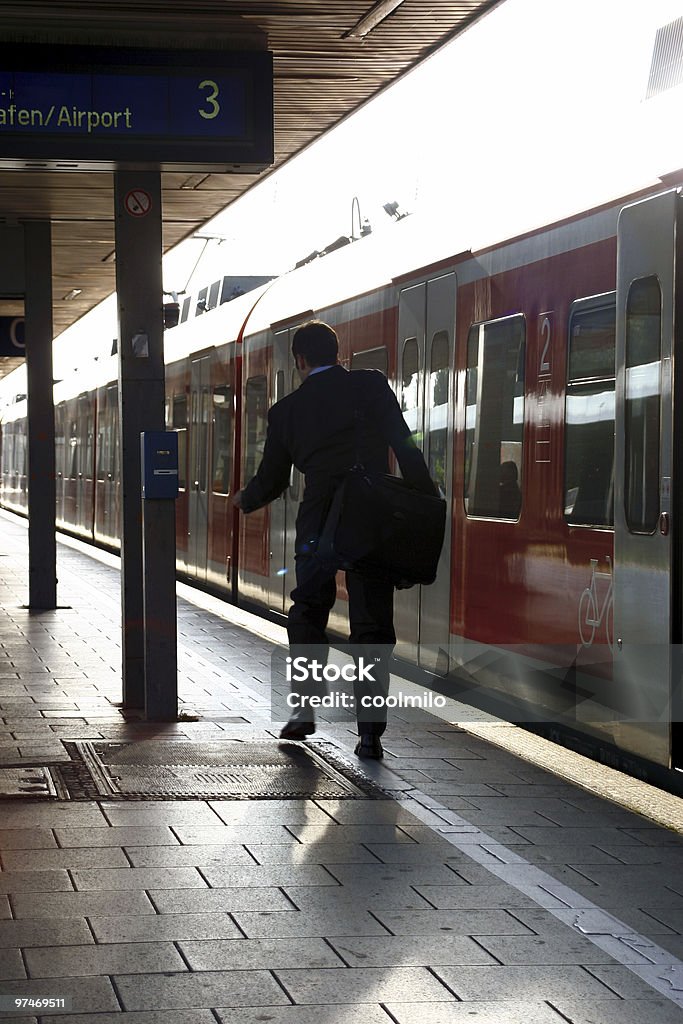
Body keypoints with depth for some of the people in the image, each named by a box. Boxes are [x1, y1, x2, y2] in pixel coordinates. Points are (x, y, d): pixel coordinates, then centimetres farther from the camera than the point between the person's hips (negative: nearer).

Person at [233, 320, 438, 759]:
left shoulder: (286, 410, 6)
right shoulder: (372, 385, 1)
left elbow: (272, 480, 15)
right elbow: (405, 447, -6)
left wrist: (245, 500, 37)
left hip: (318, 522, 1)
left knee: (308, 613, 21)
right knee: (373, 627, 4)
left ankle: (304, 709, 15)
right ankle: (371, 731, -1)